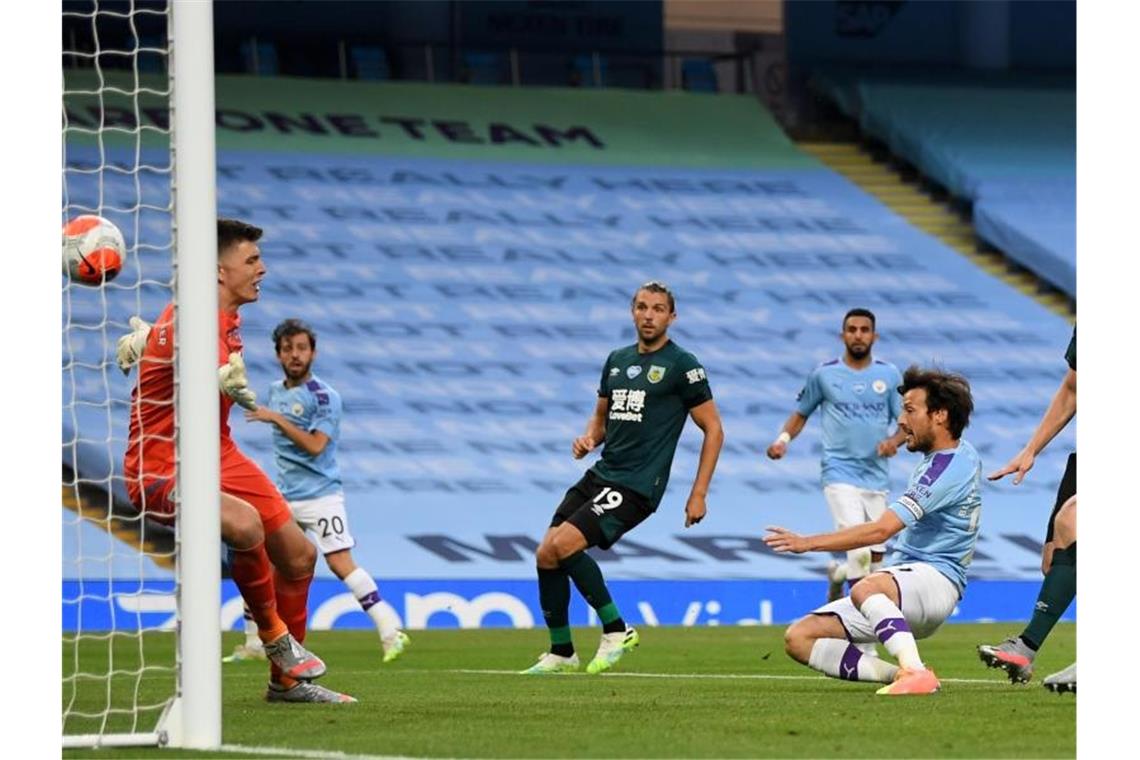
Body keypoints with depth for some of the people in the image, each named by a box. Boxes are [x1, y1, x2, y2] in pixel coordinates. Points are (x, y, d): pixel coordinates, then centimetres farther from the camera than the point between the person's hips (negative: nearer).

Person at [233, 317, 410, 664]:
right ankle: (254, 642, 14)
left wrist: (276, 419, -20)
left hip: (320, 495, -7)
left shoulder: (323, 396, -11)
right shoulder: (276, 391, 12)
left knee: (340, 563, -15)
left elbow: (315, 445, -21)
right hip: (285, 497, 7)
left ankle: (391, 632, -13)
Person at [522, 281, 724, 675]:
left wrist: (698, 494, -9)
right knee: (546, 554, -1)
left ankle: (616, 630, -9)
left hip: (636, 486, -7)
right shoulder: (617, 360, 15)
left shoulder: (681, 365, -5)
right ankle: (560, 653, 12)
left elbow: (713, 429, -4)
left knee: (565, 543, -23)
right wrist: (587, 438, 2)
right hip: (600, 475, 7)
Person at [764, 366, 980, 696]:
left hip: (933, 581, -11)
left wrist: (808, 542, -22)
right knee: (798, 638, -2)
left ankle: (916, 673, -50)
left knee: (865, 589, -44)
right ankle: (901, 674, -14)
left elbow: (880, 531, -24)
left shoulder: (950, 468, -17)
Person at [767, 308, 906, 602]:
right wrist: (783, 439, -7)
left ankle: (838, 575, 37)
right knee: (860, 553, -22)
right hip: (840, 474, -3)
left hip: (877, 476, 3)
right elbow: (801, 414, 12)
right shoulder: (824, 374, 1)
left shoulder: (889, 374, 5)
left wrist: (894, 440, -14)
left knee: (876, 560, 9)